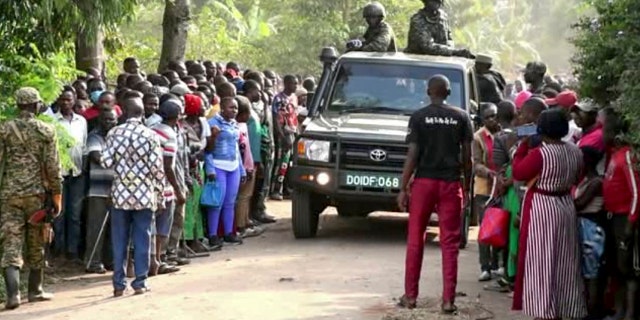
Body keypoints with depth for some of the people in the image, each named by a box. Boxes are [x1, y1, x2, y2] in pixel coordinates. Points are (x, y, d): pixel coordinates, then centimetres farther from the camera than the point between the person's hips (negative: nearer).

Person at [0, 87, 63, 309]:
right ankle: (35, 290, 24)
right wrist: (57, 196, 3)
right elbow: (53, 166, -5)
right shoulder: (46, 131, -3)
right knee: (36, 245, 14)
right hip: (37, 193, 0)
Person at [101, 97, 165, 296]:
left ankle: (119, 284, 9)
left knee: (119, 241, 7)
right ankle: (140, 282, 7)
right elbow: (157, 168, -7)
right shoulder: (150, 135, -5)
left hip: (120, 193, 1)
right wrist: (160, 195, 1)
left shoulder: (114, 133, -3)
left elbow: (106, 162, -6)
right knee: (142, 240, 6)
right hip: (144, 195, -1)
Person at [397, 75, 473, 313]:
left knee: (415, 240, 9)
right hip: (451, 183, 1)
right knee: (449, 243, 3)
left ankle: (410, 295, 12)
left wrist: (403, 188, -3)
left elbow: (412, 155, -6)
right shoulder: (461, 117, 3)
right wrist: (467, 186, 12)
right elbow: (467, 156, 2)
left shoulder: (419, 117, -2)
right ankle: (448, 299, 1)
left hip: (424, 181, -1)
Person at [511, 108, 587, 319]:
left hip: (542, 209, -7)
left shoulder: (539, 153, -19)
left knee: (542, 261, 0)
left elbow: (518, 173, -9)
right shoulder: (575, 151, 2)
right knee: (564, 261, 14)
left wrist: (523, 147, -1)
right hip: (566, 206, 7)